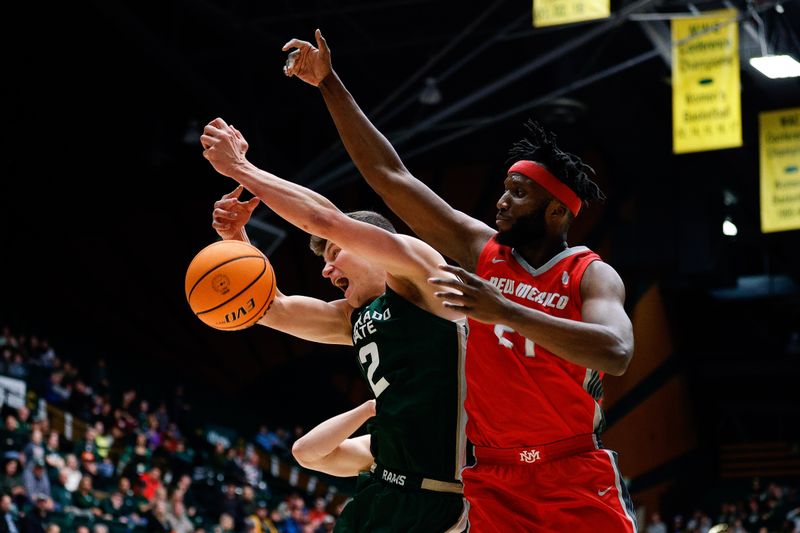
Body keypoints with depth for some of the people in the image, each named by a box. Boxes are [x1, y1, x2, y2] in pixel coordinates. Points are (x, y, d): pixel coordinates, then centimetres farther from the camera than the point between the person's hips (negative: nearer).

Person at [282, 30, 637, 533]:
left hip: (577, 480, -3)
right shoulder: (481, 250, 4)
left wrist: (503, 310, -35)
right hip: (496, 483, 3)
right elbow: (390, 176, 5)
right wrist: (331, 85, 1)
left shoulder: (593, 275, -6)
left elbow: (616, 353, -28)